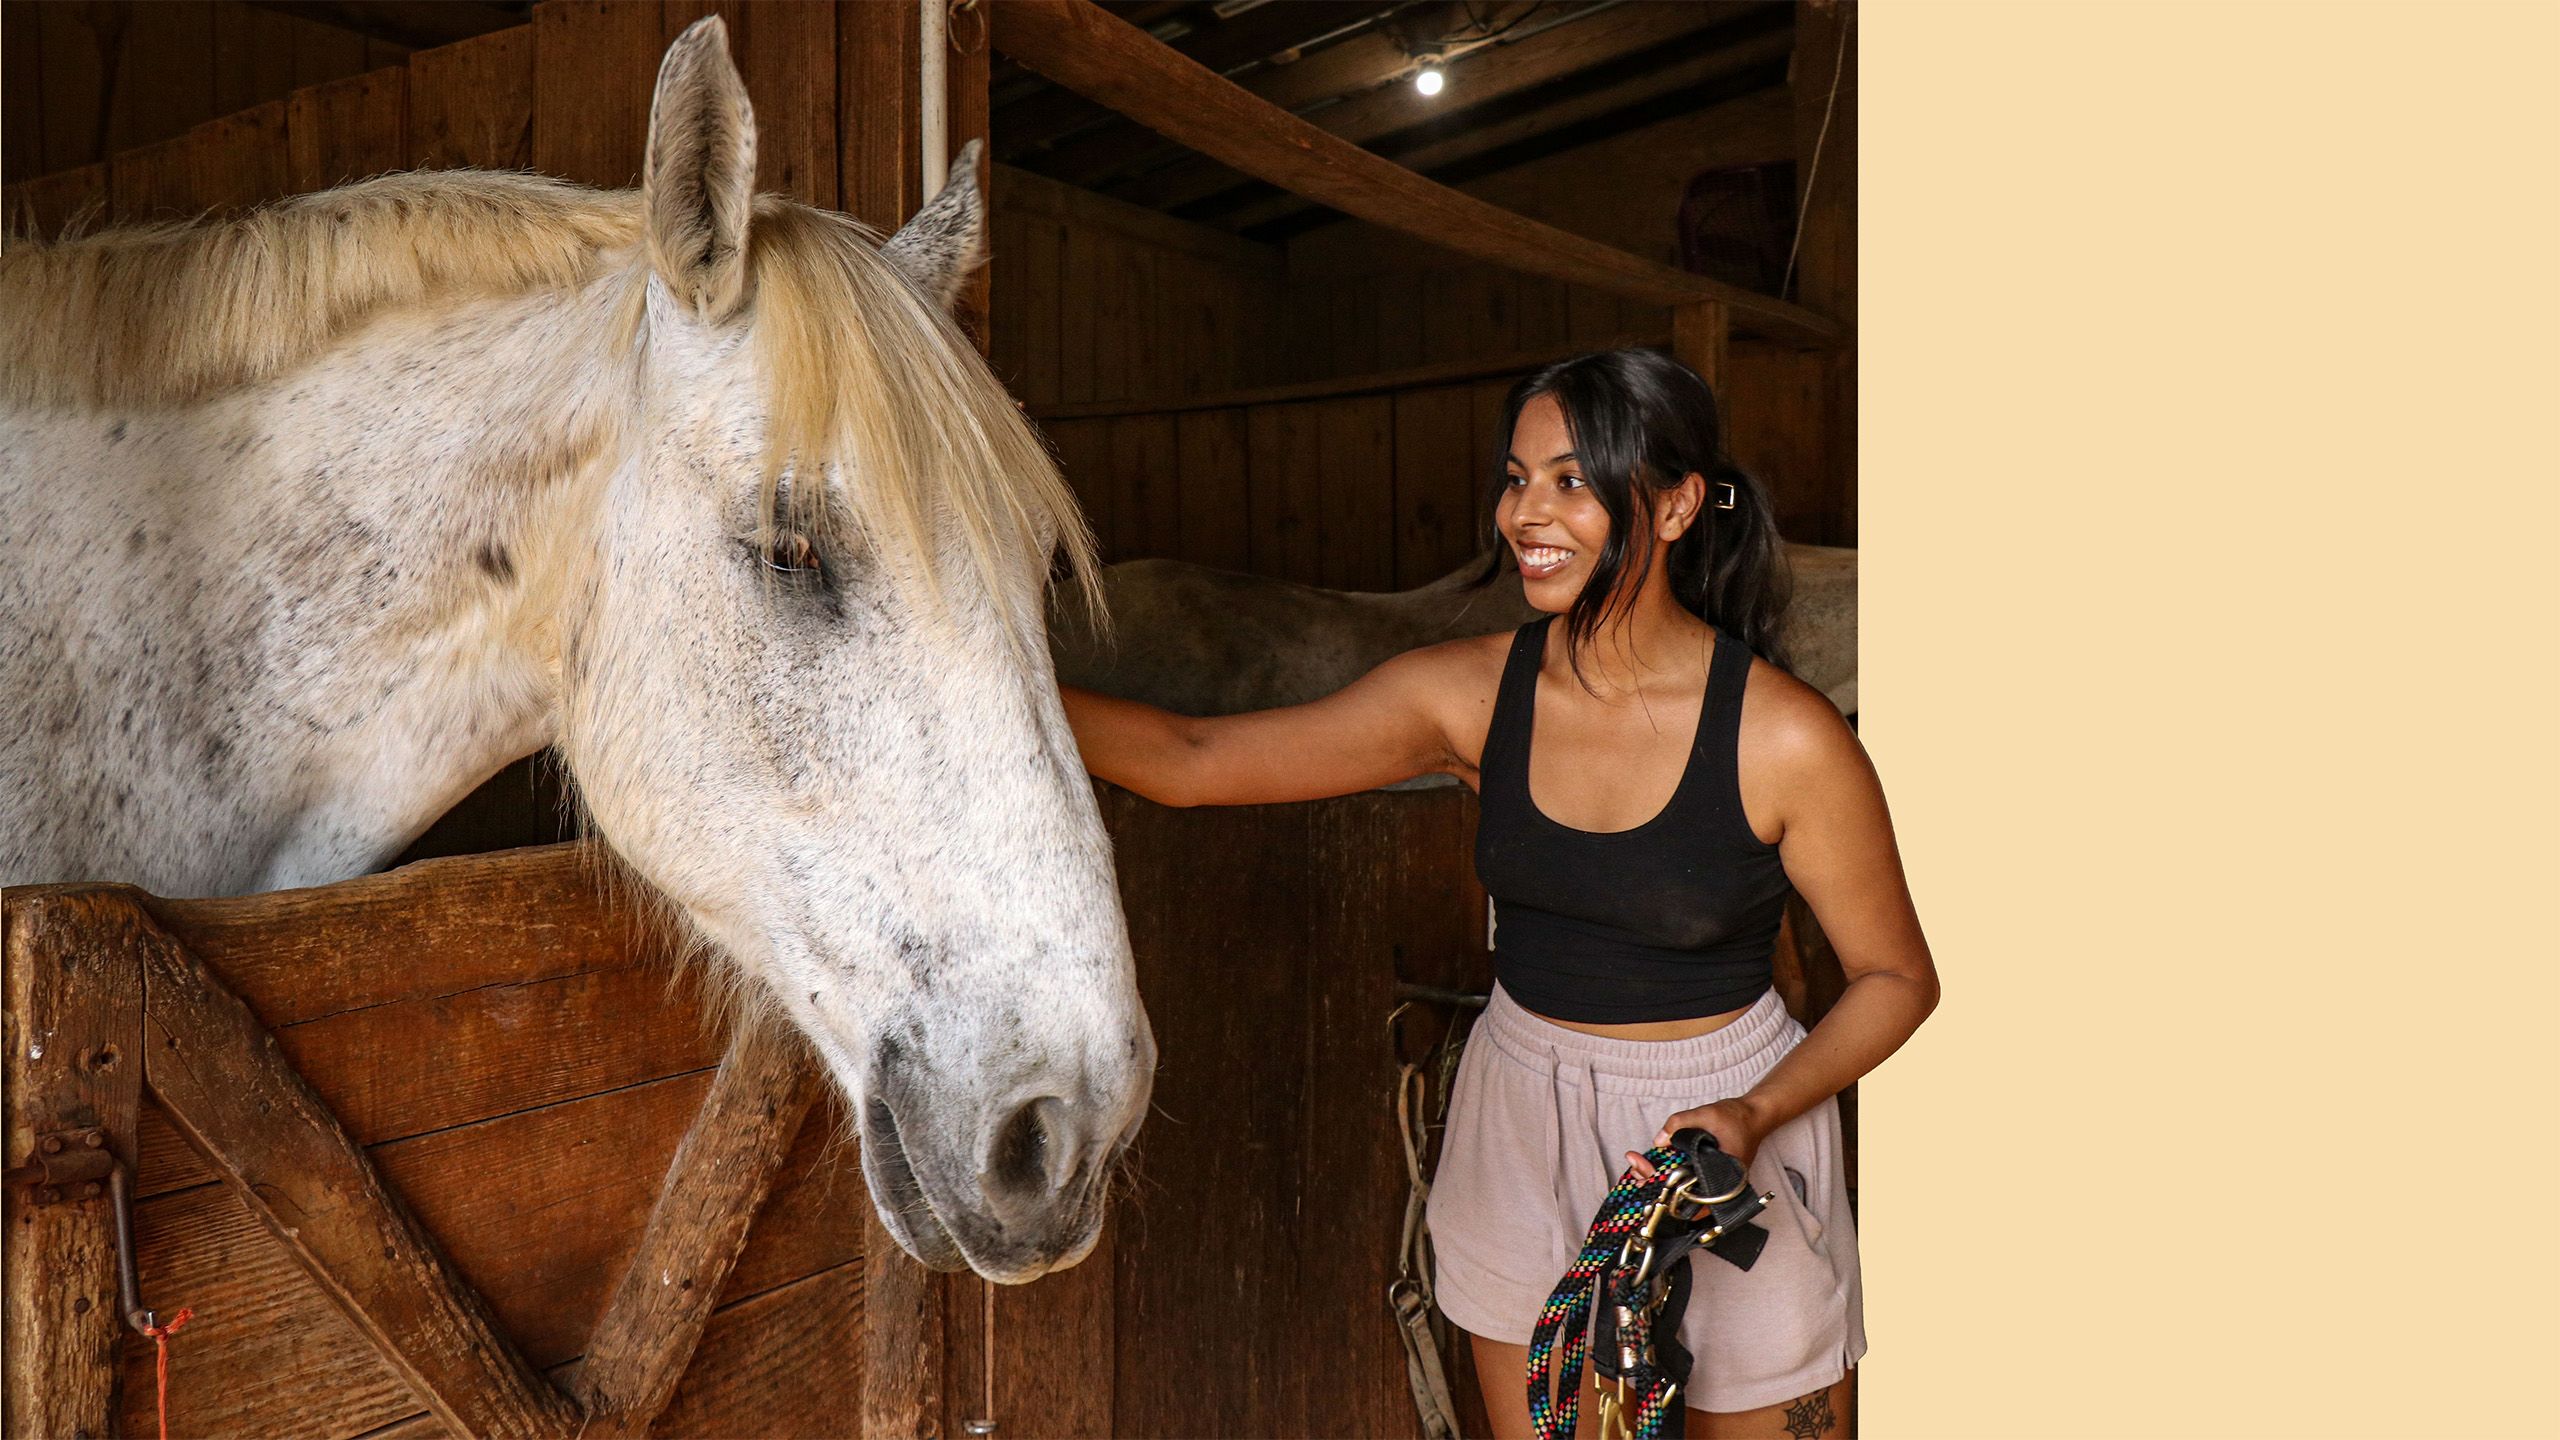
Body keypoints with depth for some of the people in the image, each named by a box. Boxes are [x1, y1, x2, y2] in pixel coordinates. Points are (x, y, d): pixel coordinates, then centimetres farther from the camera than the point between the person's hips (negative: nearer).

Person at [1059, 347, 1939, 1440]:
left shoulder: (1785, 737, -19)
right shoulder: (1471, 694, -10)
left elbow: (1896, 977, -7)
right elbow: (1190, 763, -12)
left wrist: (1752, 1116, -22)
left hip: (1726, 1116, -2)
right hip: (1523, 1117, 3)